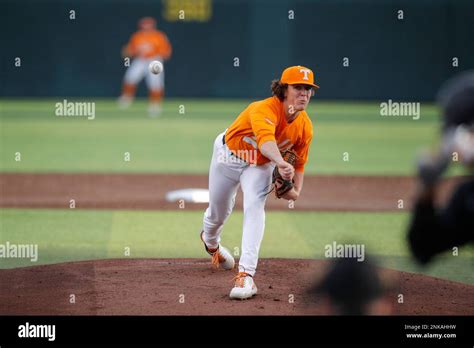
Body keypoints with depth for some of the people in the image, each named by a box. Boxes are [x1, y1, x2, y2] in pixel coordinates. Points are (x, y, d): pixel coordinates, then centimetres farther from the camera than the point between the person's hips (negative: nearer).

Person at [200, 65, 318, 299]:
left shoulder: (305, 127, -18)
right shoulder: (265, 109, -39)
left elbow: (299, 163, -4)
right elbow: (265, 139, -60)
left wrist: (296, 191, -20)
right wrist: (281, 163, -78)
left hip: (260, 165, 3)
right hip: (229, 155, -3)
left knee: (255, 206, -24)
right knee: (218, 212, 15)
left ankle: (246, 274, -30)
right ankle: (210, 241, 55)